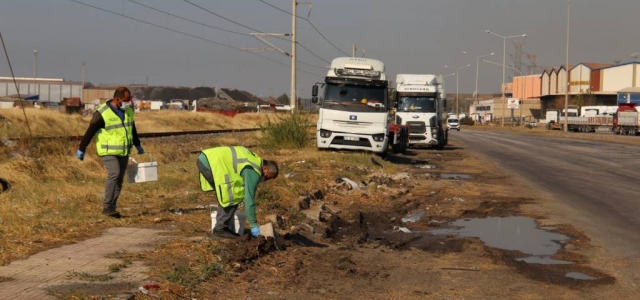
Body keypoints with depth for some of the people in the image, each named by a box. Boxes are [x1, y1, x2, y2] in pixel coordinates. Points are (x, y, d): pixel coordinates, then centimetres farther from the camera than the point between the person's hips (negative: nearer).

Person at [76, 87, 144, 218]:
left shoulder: (128, 110, 3)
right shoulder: (102, 113, -18)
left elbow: (132, 129, 20)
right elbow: (90, 132, -11)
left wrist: (138, 145, 27)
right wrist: (81, 149, -6)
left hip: (123, 152, 6)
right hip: (108, 152, -6)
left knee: (119, 179, 3)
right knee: (114, 174, -24)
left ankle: (111, 208, 10)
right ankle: (107, 207, -18)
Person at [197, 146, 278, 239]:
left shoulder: (255, 160, 20)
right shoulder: (253, 172, -9)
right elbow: (249, 198, -8)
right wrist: (253, 224, -2)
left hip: (205, 158, 10)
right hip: (212, 162, -10)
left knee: (226, 195, 17)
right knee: (232, 196, -5)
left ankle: (220, 228, 17)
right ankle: (220, 229, -1)